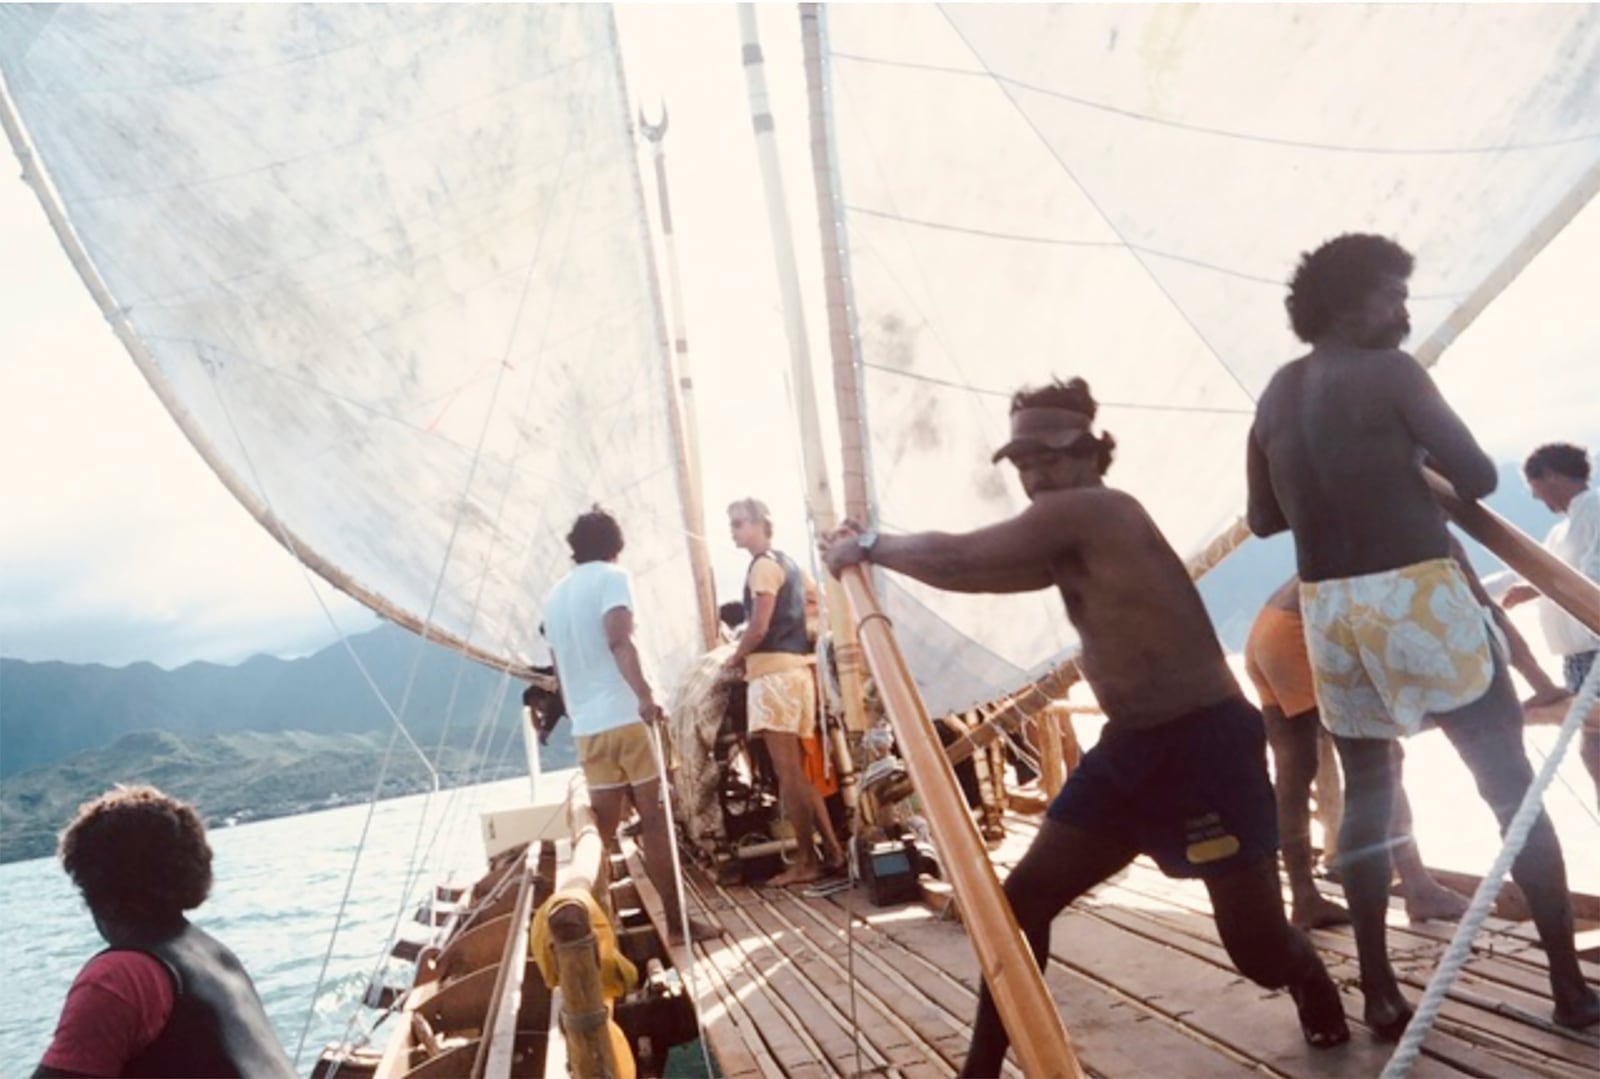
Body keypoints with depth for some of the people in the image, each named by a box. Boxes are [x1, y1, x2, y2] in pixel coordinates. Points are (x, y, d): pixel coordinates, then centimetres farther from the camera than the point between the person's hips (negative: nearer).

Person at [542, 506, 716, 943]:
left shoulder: (555, 594, 18)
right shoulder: (612, 577, -2)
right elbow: (618, 640, -20)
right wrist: (645, 694, -29)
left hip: (586, 726, 6)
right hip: (626, 716, -6)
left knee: (603, 829, 10)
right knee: (654, 819, -1)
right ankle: (676, 920, 2)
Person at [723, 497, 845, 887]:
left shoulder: (763, 565, -9)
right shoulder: (788, 563, 20)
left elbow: (758, 628, -16)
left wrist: (734, 659, 0)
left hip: (774, 672, -10)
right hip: (796, 667, 10)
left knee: (789, 774, -6)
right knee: (797, 773, 11)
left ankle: (806, 861, -3)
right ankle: (832, 852, 12)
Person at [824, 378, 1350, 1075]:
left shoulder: (1090, 510, -16)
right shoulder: (1072, 538, 12)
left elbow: (960, 558, -14)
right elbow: (984, 573, 14)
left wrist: (868, 546, 0)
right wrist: (880, 554, 6)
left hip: (1205, 745, -9)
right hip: (1131, 749, 9)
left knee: (1255, 944, 2)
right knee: (1021, 902, 3)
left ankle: (1316, 991, 38)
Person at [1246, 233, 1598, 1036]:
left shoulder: (1275, 396, 12)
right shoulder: (1390, 372, -5)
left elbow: (1263, 518, 17)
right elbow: (1478, 478, -6)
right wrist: (1420, 462, 13)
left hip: (1327, 607, 5)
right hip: (1417, 595, -5)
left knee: (1366, 795, 13)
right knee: (1511, 785, 5)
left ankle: (1380, 993, 13)